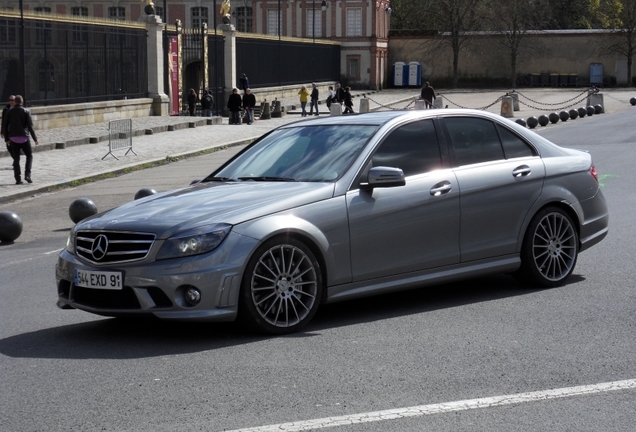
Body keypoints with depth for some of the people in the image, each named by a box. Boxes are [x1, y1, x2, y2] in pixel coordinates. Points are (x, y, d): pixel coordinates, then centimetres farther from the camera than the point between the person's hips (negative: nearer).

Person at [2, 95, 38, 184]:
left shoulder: (9, 112, 2)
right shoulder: (26, 111, -4)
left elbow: (5, 126, 2)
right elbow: (30, 126, -9)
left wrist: (6, 139, 11)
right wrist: (35, 139, -5)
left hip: (13, 138, 2)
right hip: (24, 138, -2)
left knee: (16, 159, 7)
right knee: (29, 155, 13)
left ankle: (18, 179, 3)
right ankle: (27, 175, -3)